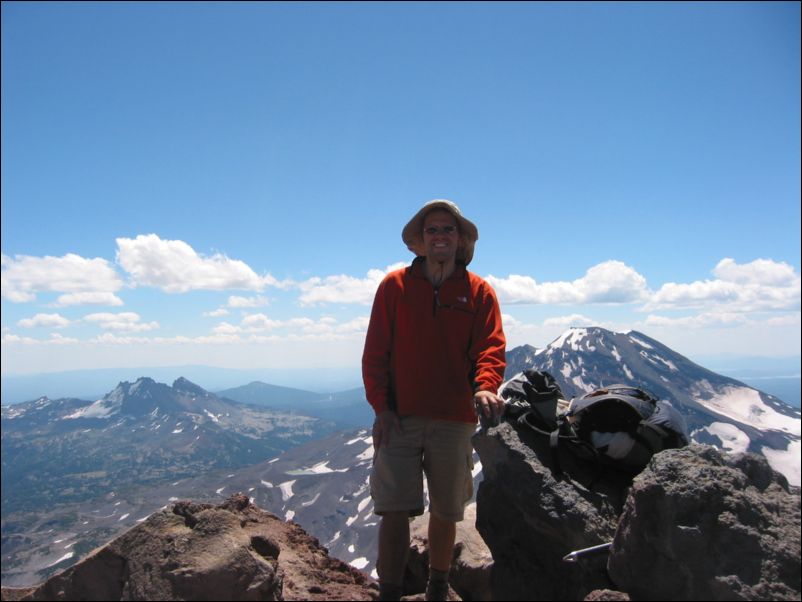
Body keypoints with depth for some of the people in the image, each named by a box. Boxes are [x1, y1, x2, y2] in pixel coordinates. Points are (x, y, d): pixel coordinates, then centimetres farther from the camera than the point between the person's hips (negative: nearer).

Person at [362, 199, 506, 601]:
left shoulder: (479, 292, 5)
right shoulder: (394, 285, 3)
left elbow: (490, 348, -4)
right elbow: (375, 351, 1)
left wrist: (485, 386, -24)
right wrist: (381, 406, -8)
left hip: (454, 420, 1)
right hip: (399, 418, -1)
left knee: (445, 512, 13)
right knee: (395, 510, -4)